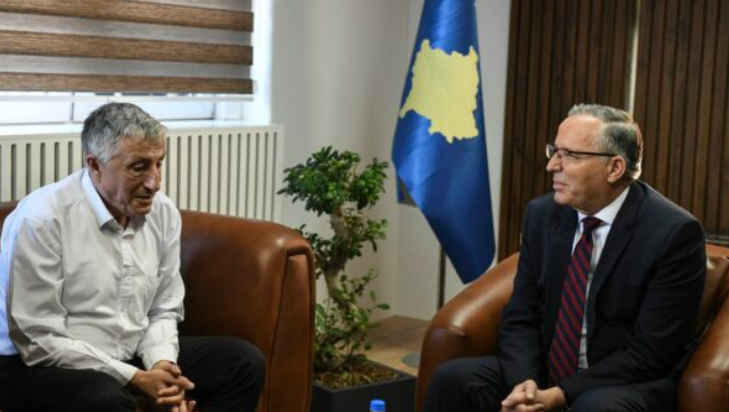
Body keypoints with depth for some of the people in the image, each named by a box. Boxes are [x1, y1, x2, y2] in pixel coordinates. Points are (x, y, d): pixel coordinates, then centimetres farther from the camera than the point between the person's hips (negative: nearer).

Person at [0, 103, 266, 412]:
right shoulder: (41, 218, -19)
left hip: (133, 357, 7)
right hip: (44, 367, -6)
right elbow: (39, 342, -19)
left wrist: (161, 364, -13)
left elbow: (163, 312, 8)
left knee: (245, 362, -4)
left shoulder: (164, 212, -1)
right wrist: (134, 379, -22)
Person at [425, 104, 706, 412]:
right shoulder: (542, 214, 2)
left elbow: (651, 351, -16)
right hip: (543, 374, 5)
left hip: (627, 385, -5)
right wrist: (525, 382, -16)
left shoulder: (675, 233, -14)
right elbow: (520, 317, 3)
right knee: (452, 379, -17)